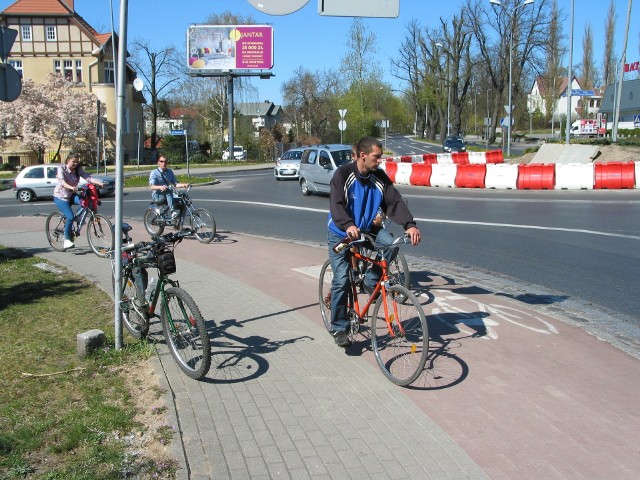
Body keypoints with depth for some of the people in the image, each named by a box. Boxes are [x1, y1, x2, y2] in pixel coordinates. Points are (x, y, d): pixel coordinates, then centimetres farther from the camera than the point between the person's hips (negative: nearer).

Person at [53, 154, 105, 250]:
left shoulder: (78, 170, -2)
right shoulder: (61, 169, -14)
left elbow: (88, 177, -15)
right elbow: (62, 182, -31)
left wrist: (99, 183, -33)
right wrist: (71, 187, -51)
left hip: (72, 195, 5)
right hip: (61, 197, -5)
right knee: (70, 217, -21)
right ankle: (67, 240, -7)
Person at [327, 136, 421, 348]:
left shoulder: (380, 177, -8)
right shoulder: (343, 174, -19)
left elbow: (395, 202, -15)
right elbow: (336, 205, -31)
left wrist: (410, 224, -32)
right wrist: (348, 226, -50)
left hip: (367, 228, 4)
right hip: (341, 233, -3)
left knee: (390, 244, -27)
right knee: (342, 280, -9)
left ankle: (372, 280, -2)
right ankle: (339, 328, 6)